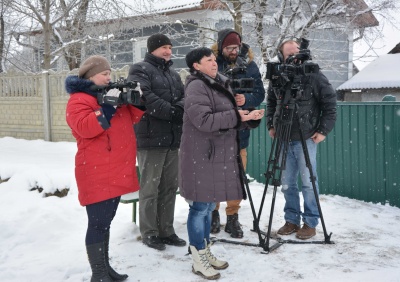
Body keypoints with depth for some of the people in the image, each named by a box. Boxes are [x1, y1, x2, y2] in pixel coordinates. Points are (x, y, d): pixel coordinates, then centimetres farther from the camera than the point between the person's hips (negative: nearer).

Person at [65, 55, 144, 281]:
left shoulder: (108, 92, 18)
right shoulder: (79, 99, -8)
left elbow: (132, 118, 17)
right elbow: (84, 128, -24)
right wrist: (108, 105, -25)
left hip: (116, 171, 9)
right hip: (97, 173, -9)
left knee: (105, 222, 16)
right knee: (98, 223, -6)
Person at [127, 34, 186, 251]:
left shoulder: (173, 74, 22)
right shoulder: (140, 70, -2)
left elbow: (183, 97, 13)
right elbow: (145, 98, -18)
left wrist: (180, 108, -11)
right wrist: (172, 112, -20)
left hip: (173, 137, 7)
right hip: (150, 137, -7)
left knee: (170, 186, 10)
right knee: (150, 186, -2)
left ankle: (166, 230, 20)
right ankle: (149, 232, 9)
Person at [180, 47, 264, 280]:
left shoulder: (220, 85, 17)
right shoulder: (196, 87, -12)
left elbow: (230, 119, 19)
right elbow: (204, 120, -23)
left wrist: (249, 117, 1)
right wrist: (236, 116, -19)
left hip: (219, 156, 9)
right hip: (201, 158, -9)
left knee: (209, 206, 15)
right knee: (200, 206, -2)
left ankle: (206, 252, 26)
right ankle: (198, 260, 7)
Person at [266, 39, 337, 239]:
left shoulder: (314, 76, -6)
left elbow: (330, 103, -4)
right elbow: (271, 103, 19)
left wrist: (323, 130, -10)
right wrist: (271, 125, 8)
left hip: (306, 138, -4)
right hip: (284, 138, 4)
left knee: (308, 182, 1)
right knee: (287, 183, 9)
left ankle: (310, 223, 12)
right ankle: (292, 220, 21)